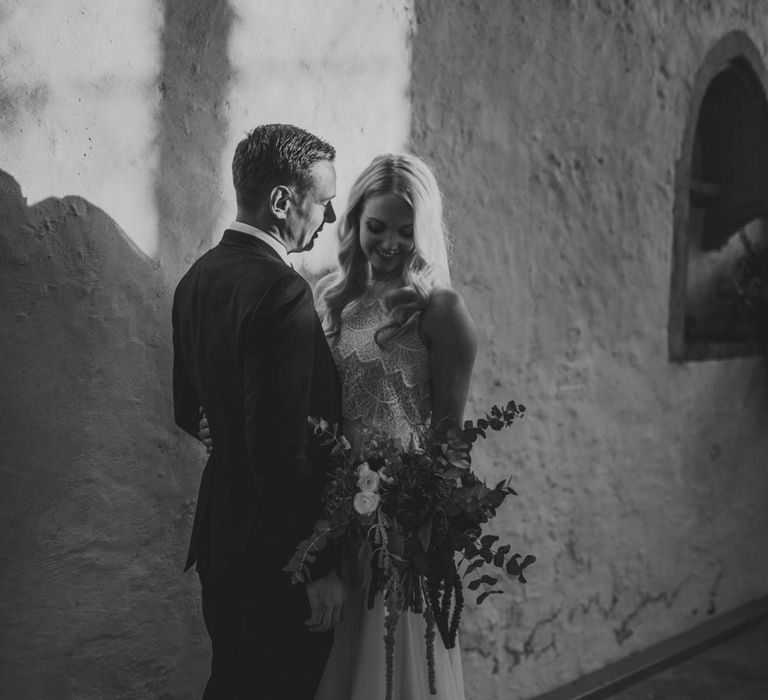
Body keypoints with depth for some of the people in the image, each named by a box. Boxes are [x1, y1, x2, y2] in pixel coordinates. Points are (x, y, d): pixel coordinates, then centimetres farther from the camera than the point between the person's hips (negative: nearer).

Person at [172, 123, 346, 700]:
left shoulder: (198, 277, 5)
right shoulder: (281, 292, -23)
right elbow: (282, 446, -26)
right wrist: (319, 568, -19)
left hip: (219, 536, 9)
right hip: (277, 552, -8)